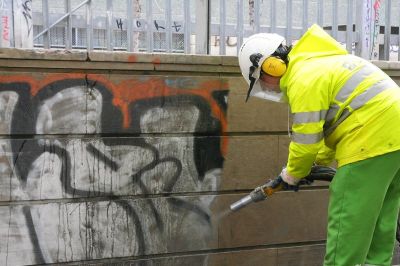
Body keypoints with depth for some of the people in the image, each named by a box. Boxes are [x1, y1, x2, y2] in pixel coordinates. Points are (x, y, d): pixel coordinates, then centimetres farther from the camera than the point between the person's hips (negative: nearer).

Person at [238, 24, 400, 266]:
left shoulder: (304, 80, -12)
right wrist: (320, 161, 21)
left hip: (373, 141, -10)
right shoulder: (317, 62, 19)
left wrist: (293, 173, 6)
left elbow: (306, 140, -12)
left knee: (348, 221, -5)